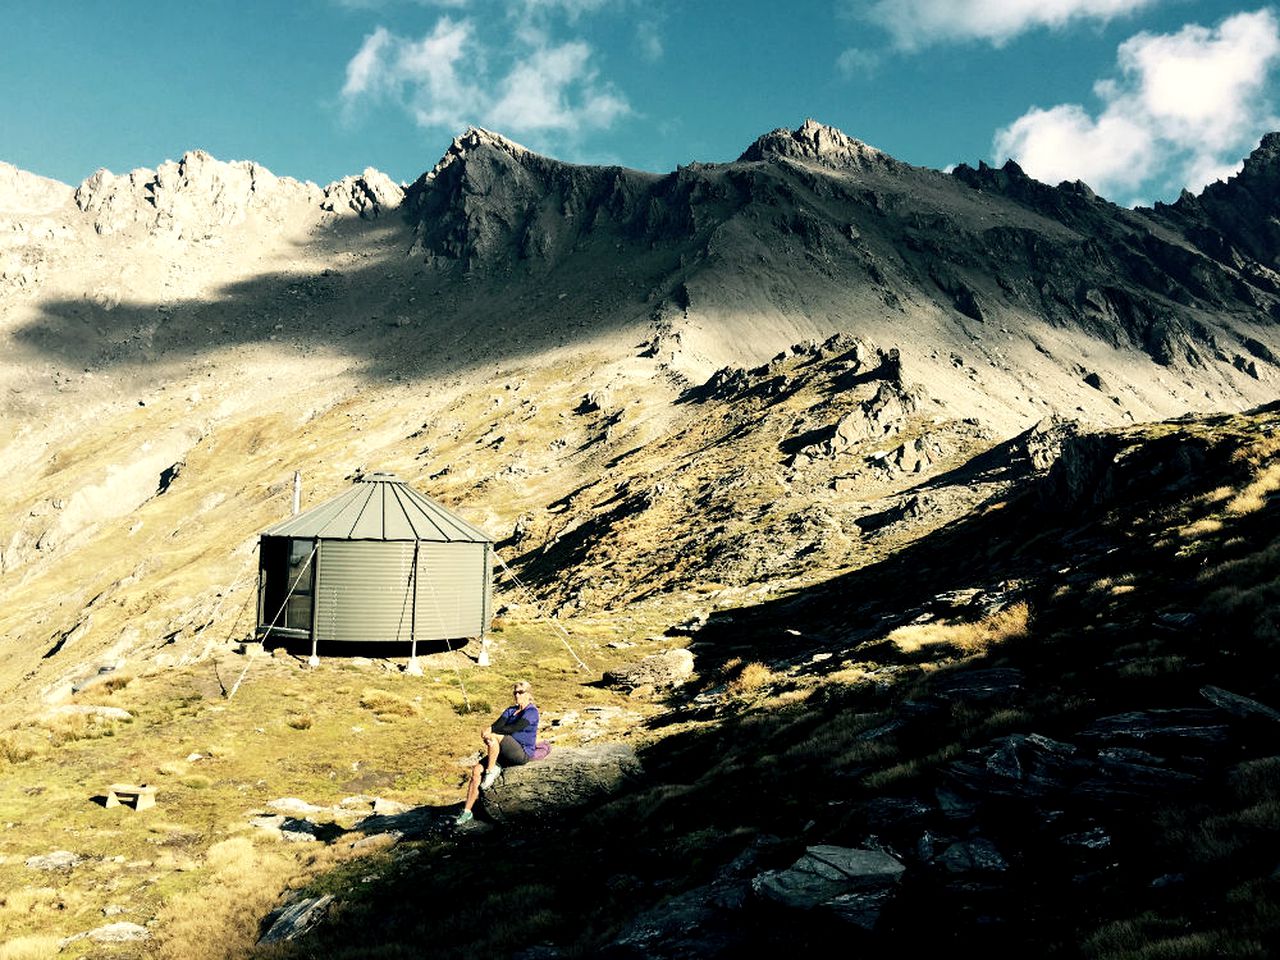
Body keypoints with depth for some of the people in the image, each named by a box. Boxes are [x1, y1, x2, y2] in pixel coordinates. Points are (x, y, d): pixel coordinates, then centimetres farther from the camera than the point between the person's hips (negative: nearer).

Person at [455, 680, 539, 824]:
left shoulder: (531, 712, -4)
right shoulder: (510, 710, 19)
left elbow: (515, 728, -18)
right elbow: (499, 723, 1)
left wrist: (492, 731, -24)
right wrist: (489, 730, -22)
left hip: (523, 753, -7)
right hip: (507, 754, 7)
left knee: (493, 737, -29)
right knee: (477, 770, -10)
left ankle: (491, 771, -15)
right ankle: (467, 812, -6)